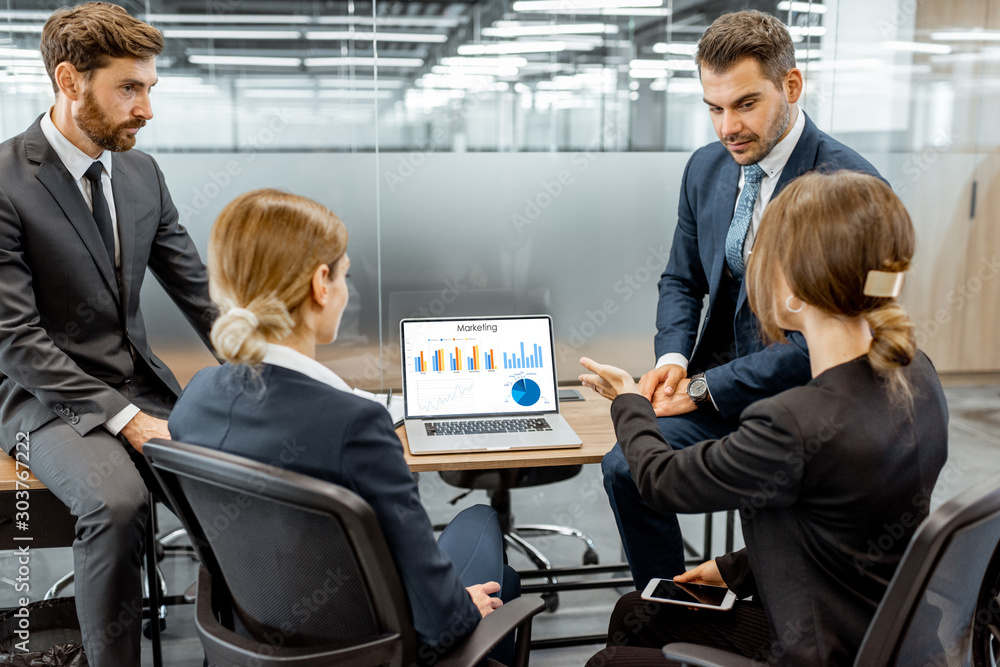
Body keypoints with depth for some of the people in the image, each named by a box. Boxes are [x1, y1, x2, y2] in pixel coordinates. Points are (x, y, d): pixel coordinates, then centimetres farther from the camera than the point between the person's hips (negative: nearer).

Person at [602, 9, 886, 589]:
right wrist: (673, 358, -4)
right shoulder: (707, 168, 5)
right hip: (713, 382, 6)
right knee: (626, 467, -14)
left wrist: (706, 388, -16)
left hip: (799, 395, -5)